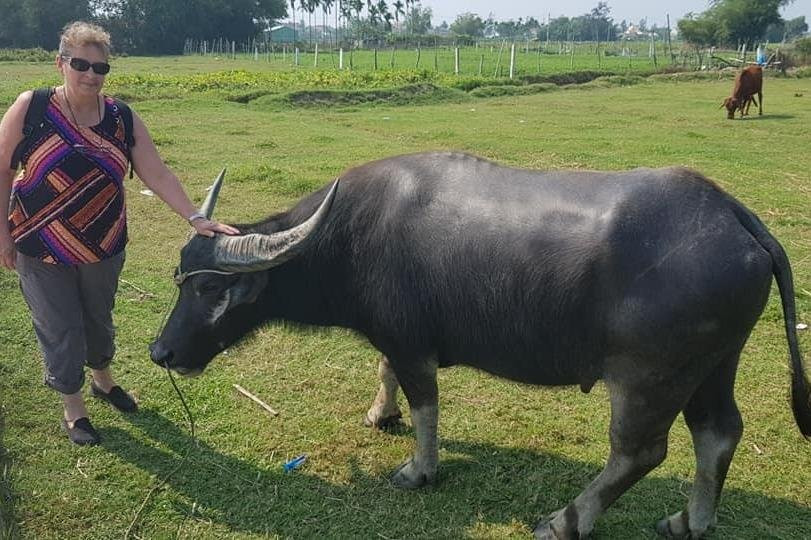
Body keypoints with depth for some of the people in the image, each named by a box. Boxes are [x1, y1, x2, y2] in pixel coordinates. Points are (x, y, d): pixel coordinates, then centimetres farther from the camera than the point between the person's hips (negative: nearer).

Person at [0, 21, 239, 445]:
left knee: (99, 318, 22)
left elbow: (158, 175, -11)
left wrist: (195, 218, -22)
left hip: (103, 248, 3)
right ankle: (72, 408, 27)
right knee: (60, 329, 7)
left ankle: (102, 379, 48)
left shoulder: (122, 119, -6)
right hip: (41, 250, -3)